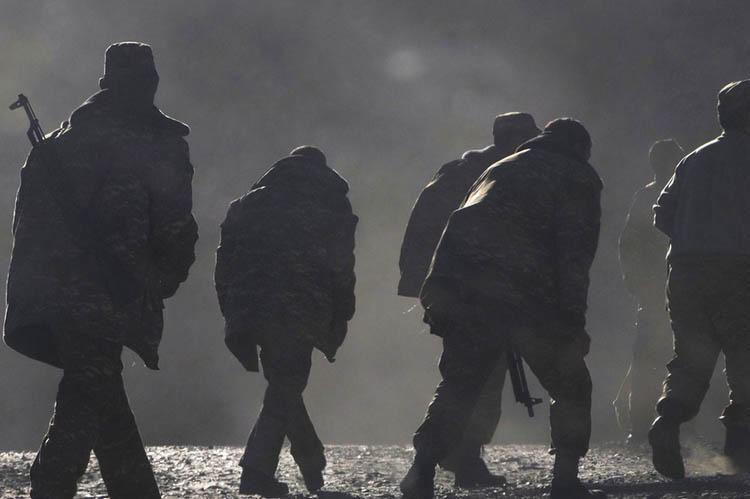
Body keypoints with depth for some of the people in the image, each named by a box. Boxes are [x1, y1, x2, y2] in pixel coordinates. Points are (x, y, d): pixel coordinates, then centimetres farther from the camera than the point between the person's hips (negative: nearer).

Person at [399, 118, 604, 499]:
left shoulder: (499, 169, 30)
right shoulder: (578, 179, 10)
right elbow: (575, 256, -3)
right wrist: (573, 322, -5)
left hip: (457, 293, 5)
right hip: (526, 299, -5)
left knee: (458, 385, 16)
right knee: (571, 388, 10)